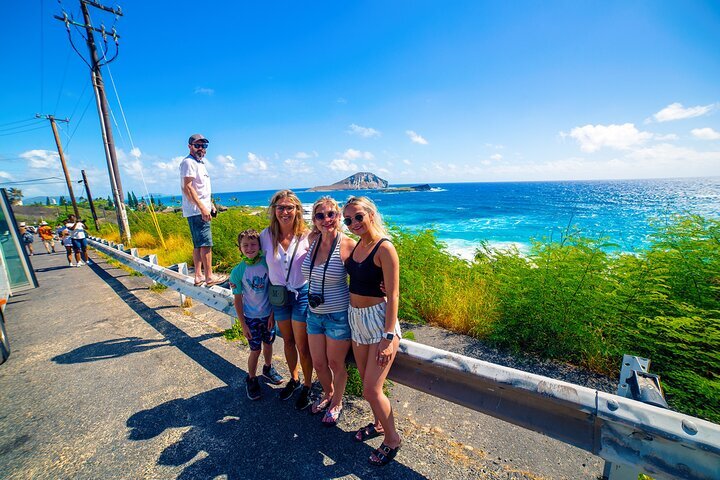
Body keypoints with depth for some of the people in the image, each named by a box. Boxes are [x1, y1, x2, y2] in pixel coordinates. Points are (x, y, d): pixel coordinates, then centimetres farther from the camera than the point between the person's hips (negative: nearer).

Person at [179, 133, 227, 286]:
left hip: (202, 210, 10)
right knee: (206, 244, -9)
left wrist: (211, 205, 23)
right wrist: (202, 208, -23)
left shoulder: (200, 163, 21)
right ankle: (209, 277, -4)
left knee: (198, 245, 12)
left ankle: (198, 276, 18)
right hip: (197, 211, -10)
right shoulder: (188, 162, -9)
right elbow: (187, 188, -18)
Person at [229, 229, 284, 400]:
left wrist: (272, 314, -5)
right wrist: (243, 324, -6)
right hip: (251, 317, -2)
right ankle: (251, 379, 34)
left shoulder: (267, 263, -13)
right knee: (255, 350, 8)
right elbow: (238, 299, -7)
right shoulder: (238, 272, -15)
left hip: (268, 314, 2)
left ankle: (268, 368, 46)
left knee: (268, 343, 19)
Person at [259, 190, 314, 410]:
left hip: (302, 293, -3)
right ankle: (294, 379, 45)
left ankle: (307, 386, 31)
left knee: (302, 346, 6)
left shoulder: (307, 235, -13)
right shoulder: (266, 235, -4)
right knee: (288, 341, 21)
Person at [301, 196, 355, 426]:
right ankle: (328, 393, 51)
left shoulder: (348, 245, -18)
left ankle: (336, 403, 43)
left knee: (336, 363, 15)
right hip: (314, 313, 5)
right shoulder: (312, 242, -2)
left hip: (338, 315, -5)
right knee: (318, 363, 20)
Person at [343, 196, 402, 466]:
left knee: (371, 389, 0)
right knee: (367, 382, 20)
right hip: (356, 319, 7)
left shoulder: (384, 248, -17)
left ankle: (392, 439, 28)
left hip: (379, 320, -7)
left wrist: (389, 337, -20)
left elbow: (393, 296, -19)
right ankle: (379, 423, 46)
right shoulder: (356, 245, 6)